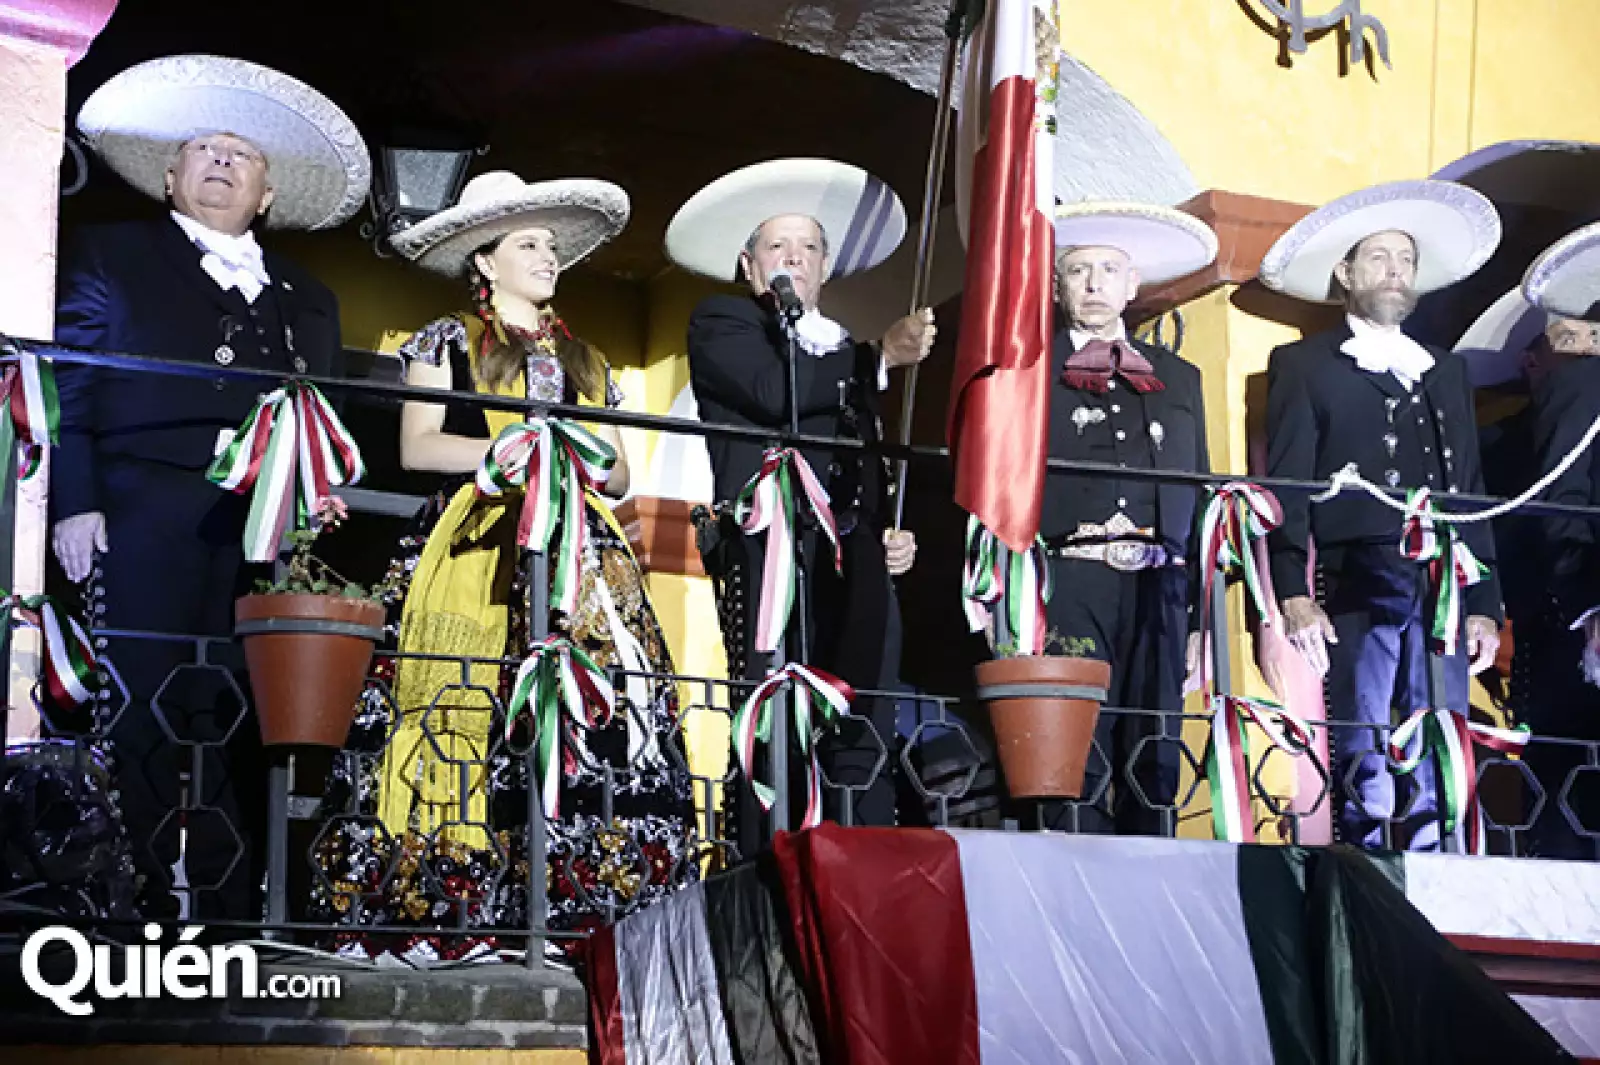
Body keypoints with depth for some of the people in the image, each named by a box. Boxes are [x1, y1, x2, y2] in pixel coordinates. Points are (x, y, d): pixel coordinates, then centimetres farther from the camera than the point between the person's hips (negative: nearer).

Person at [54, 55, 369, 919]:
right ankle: (155, 912, -6)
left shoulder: (308, 301, 25)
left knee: (248, 733, -4)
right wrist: (75, 504, -7)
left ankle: (234, 914, -4)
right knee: (149, 723, -8)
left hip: (277, 541, 3)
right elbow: (68, 388, 5)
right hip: (149, 524, -3)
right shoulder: (108, 257, 15)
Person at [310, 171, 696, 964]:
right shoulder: (447, 343, 10)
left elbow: (619, 475, 21)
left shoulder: (585, 362, 24)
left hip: (576, 555, 4)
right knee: (469, 716, -15)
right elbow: (417, 448, -2)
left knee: (588, 714, -10)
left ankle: (566, 909, -11)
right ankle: (447, 910, -15)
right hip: (475, 552, -4)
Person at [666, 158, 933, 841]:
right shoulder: (720, 323, 10)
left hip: (857, 568, 6)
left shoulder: (844, 349, 30)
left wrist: (891, 534, 12)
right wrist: (882, 355, -7)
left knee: (866, 750, -2)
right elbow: (775, 389, -10)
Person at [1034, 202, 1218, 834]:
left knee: (1154, 766, 0)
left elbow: (1201, 497, 20)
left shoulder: (1178, 378, 21)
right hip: (1068, 585, -3)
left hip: (1158, 590, 3)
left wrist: (1202, 614, 12)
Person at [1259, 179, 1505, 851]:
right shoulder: (1303, 365, 10)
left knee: (1439, 781, -1)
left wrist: (1484, 603, 11)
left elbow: (1471, 492, 20)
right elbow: (1287, 487, 1)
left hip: (1445, 594, 4)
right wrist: (1293, 594, -11)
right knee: (1365, 772, -8)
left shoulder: (1447, 372, 23)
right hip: (1358, 593, -4)